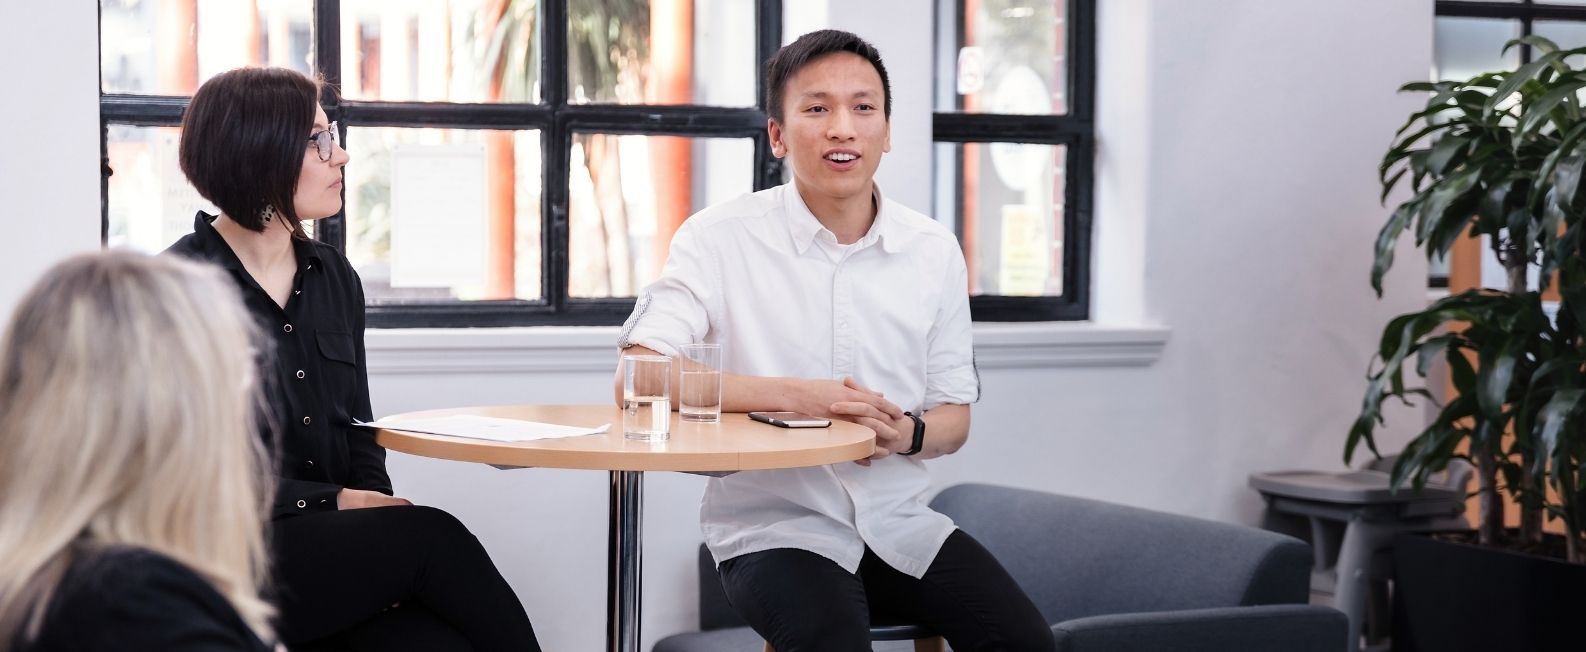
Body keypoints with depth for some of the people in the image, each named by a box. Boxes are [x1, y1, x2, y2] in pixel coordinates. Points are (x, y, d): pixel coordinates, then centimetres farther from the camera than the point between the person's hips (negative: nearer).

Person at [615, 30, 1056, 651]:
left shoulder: (934, 250, 6)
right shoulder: (720, 238, -6)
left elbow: (953, 417, 12)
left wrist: (908, 433, -13)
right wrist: (795, 395, -25)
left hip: (900, 522, 4)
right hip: (774, 524, -3)